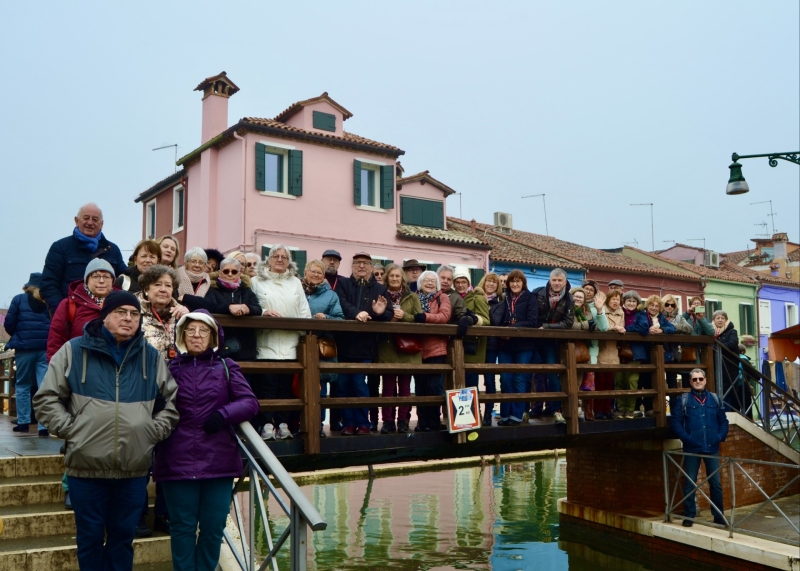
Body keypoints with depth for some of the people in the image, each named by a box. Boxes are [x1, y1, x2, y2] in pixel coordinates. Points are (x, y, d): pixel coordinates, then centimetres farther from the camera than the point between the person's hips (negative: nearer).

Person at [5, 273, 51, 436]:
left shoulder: (19, 299, 4)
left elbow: (9, 324, 2)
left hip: (24, 348, 0)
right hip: (46, 348, 1)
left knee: (22, 385, 15)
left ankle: (23, 422, 15)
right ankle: (44, 426, -5)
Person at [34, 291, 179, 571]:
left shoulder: (152, 357, 7)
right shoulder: (74, 351, 0)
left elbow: (174, 401, 14)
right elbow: (46, 398, 3)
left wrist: (155, 430, 2)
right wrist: (70, 429, -6)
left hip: (134, 468, 2)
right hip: (86, 466, -2)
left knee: (123, 537, 13)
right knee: (90, 538, 10)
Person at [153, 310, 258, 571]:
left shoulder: (226, 367, 7)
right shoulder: (170, 368, 7)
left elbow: (250, 402, 0)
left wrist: (224, 413, -15)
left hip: (219, 460, 1)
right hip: (178, 461, -1)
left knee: (214, 526, 7)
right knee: (183, 526, 6)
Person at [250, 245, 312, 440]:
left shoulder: (295, 283, 19)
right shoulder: (257, 281, 10)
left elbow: (305, 312, 14)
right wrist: (263, 312, -16)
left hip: (289, 343, 3)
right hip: (266, 342, -3)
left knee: (286, 384, 1)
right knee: (267, 384, -8)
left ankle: (283, 423, 7)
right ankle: (266, 423, -4)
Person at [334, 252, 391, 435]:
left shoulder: (380, 289, 13)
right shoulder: (342, 284, 10)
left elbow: (389, 316, 4)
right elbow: (341, 304, -10)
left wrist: (381, 313, -19)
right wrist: (356, 313, -28)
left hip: (365, 345, -1)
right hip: (344, 342, 1)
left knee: (359, 384, -4)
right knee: (343, 384, 3)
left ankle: (362, 423, 8)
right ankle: (348, 423, 12)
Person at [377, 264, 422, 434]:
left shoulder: (412, 297, 8)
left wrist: (404, 316, -13)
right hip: (387, 347, 0)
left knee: (405, 385, 3)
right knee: (388, 385, 0)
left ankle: (403, 421, 9)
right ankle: (388, 421, 5)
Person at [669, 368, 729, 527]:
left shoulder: (714, 399, 8)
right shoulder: (683, 399, -2)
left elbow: (723, 420, 11)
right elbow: (675, 421, -6)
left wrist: (721, 436, -3)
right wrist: (686, 437, -15)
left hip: (712, 448, 2)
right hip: (692, 448, -2)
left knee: (716, 482, 8)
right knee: (690, 483, 4)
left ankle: (719, 515, 20)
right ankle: (689, 516, 13)